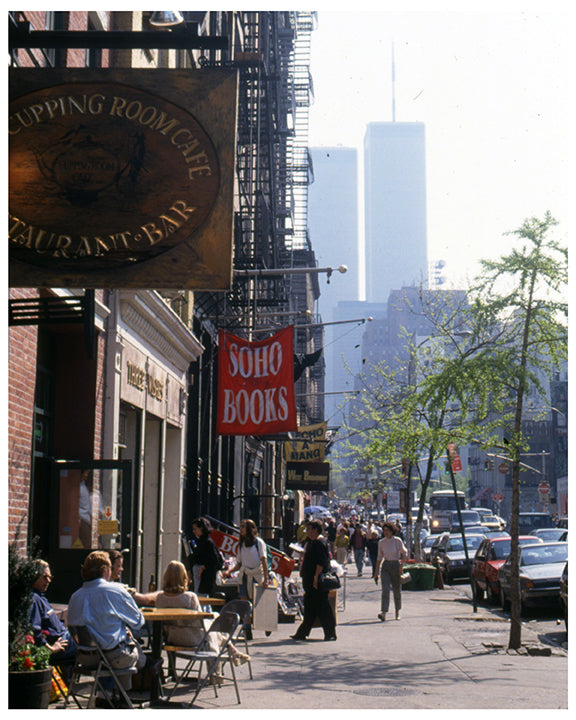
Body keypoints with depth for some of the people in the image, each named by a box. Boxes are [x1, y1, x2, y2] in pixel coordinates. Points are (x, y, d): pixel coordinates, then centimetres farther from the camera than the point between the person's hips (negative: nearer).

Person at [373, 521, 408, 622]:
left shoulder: (397, 541, -3)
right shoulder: (381, 542, 6)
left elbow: (405, 553, -3)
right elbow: (379, 557, 12)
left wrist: (401, 565, -16)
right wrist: (376, 572, 11)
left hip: (395, 565, -2)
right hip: (385, 566, 2)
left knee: (396, 590, 7)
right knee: (385, 589, -14)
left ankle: (398, 611, 28)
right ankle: (383, 613, -24)